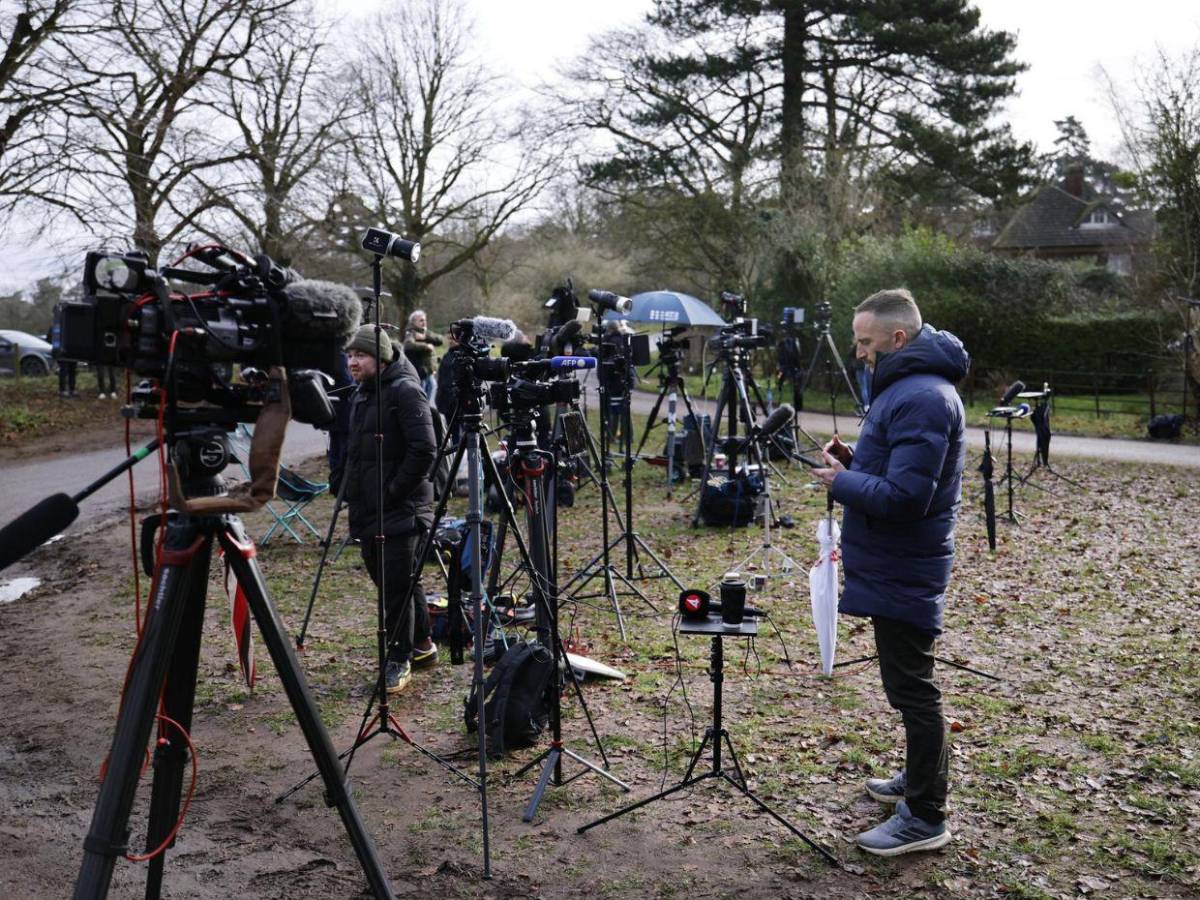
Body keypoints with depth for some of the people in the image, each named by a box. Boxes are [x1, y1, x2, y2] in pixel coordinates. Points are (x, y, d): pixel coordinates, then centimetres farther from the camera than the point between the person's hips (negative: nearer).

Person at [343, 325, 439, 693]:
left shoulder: (404, 390, -13)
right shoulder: (362, 394, 16)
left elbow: (424, 449, -20)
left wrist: (394, 491, -18)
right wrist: (352, 490, 15)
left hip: (400, 510, -9)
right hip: (368, 511, 9)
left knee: (396, 586, -5)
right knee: (388, 582, 16)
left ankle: (400, 660, 8)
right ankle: (422, 645, 30)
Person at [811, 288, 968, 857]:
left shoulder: (921, 398, -22)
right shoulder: (908, 387, 12)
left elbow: (904, 496, -28)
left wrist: (842, 482, -15)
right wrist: (855, 460, 5)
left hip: (903, 572, -11)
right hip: (894, 568, 11)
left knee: (911, 689, -1)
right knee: (908, 684, 22)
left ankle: (925, 818, 10)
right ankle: (921, 778, 37)